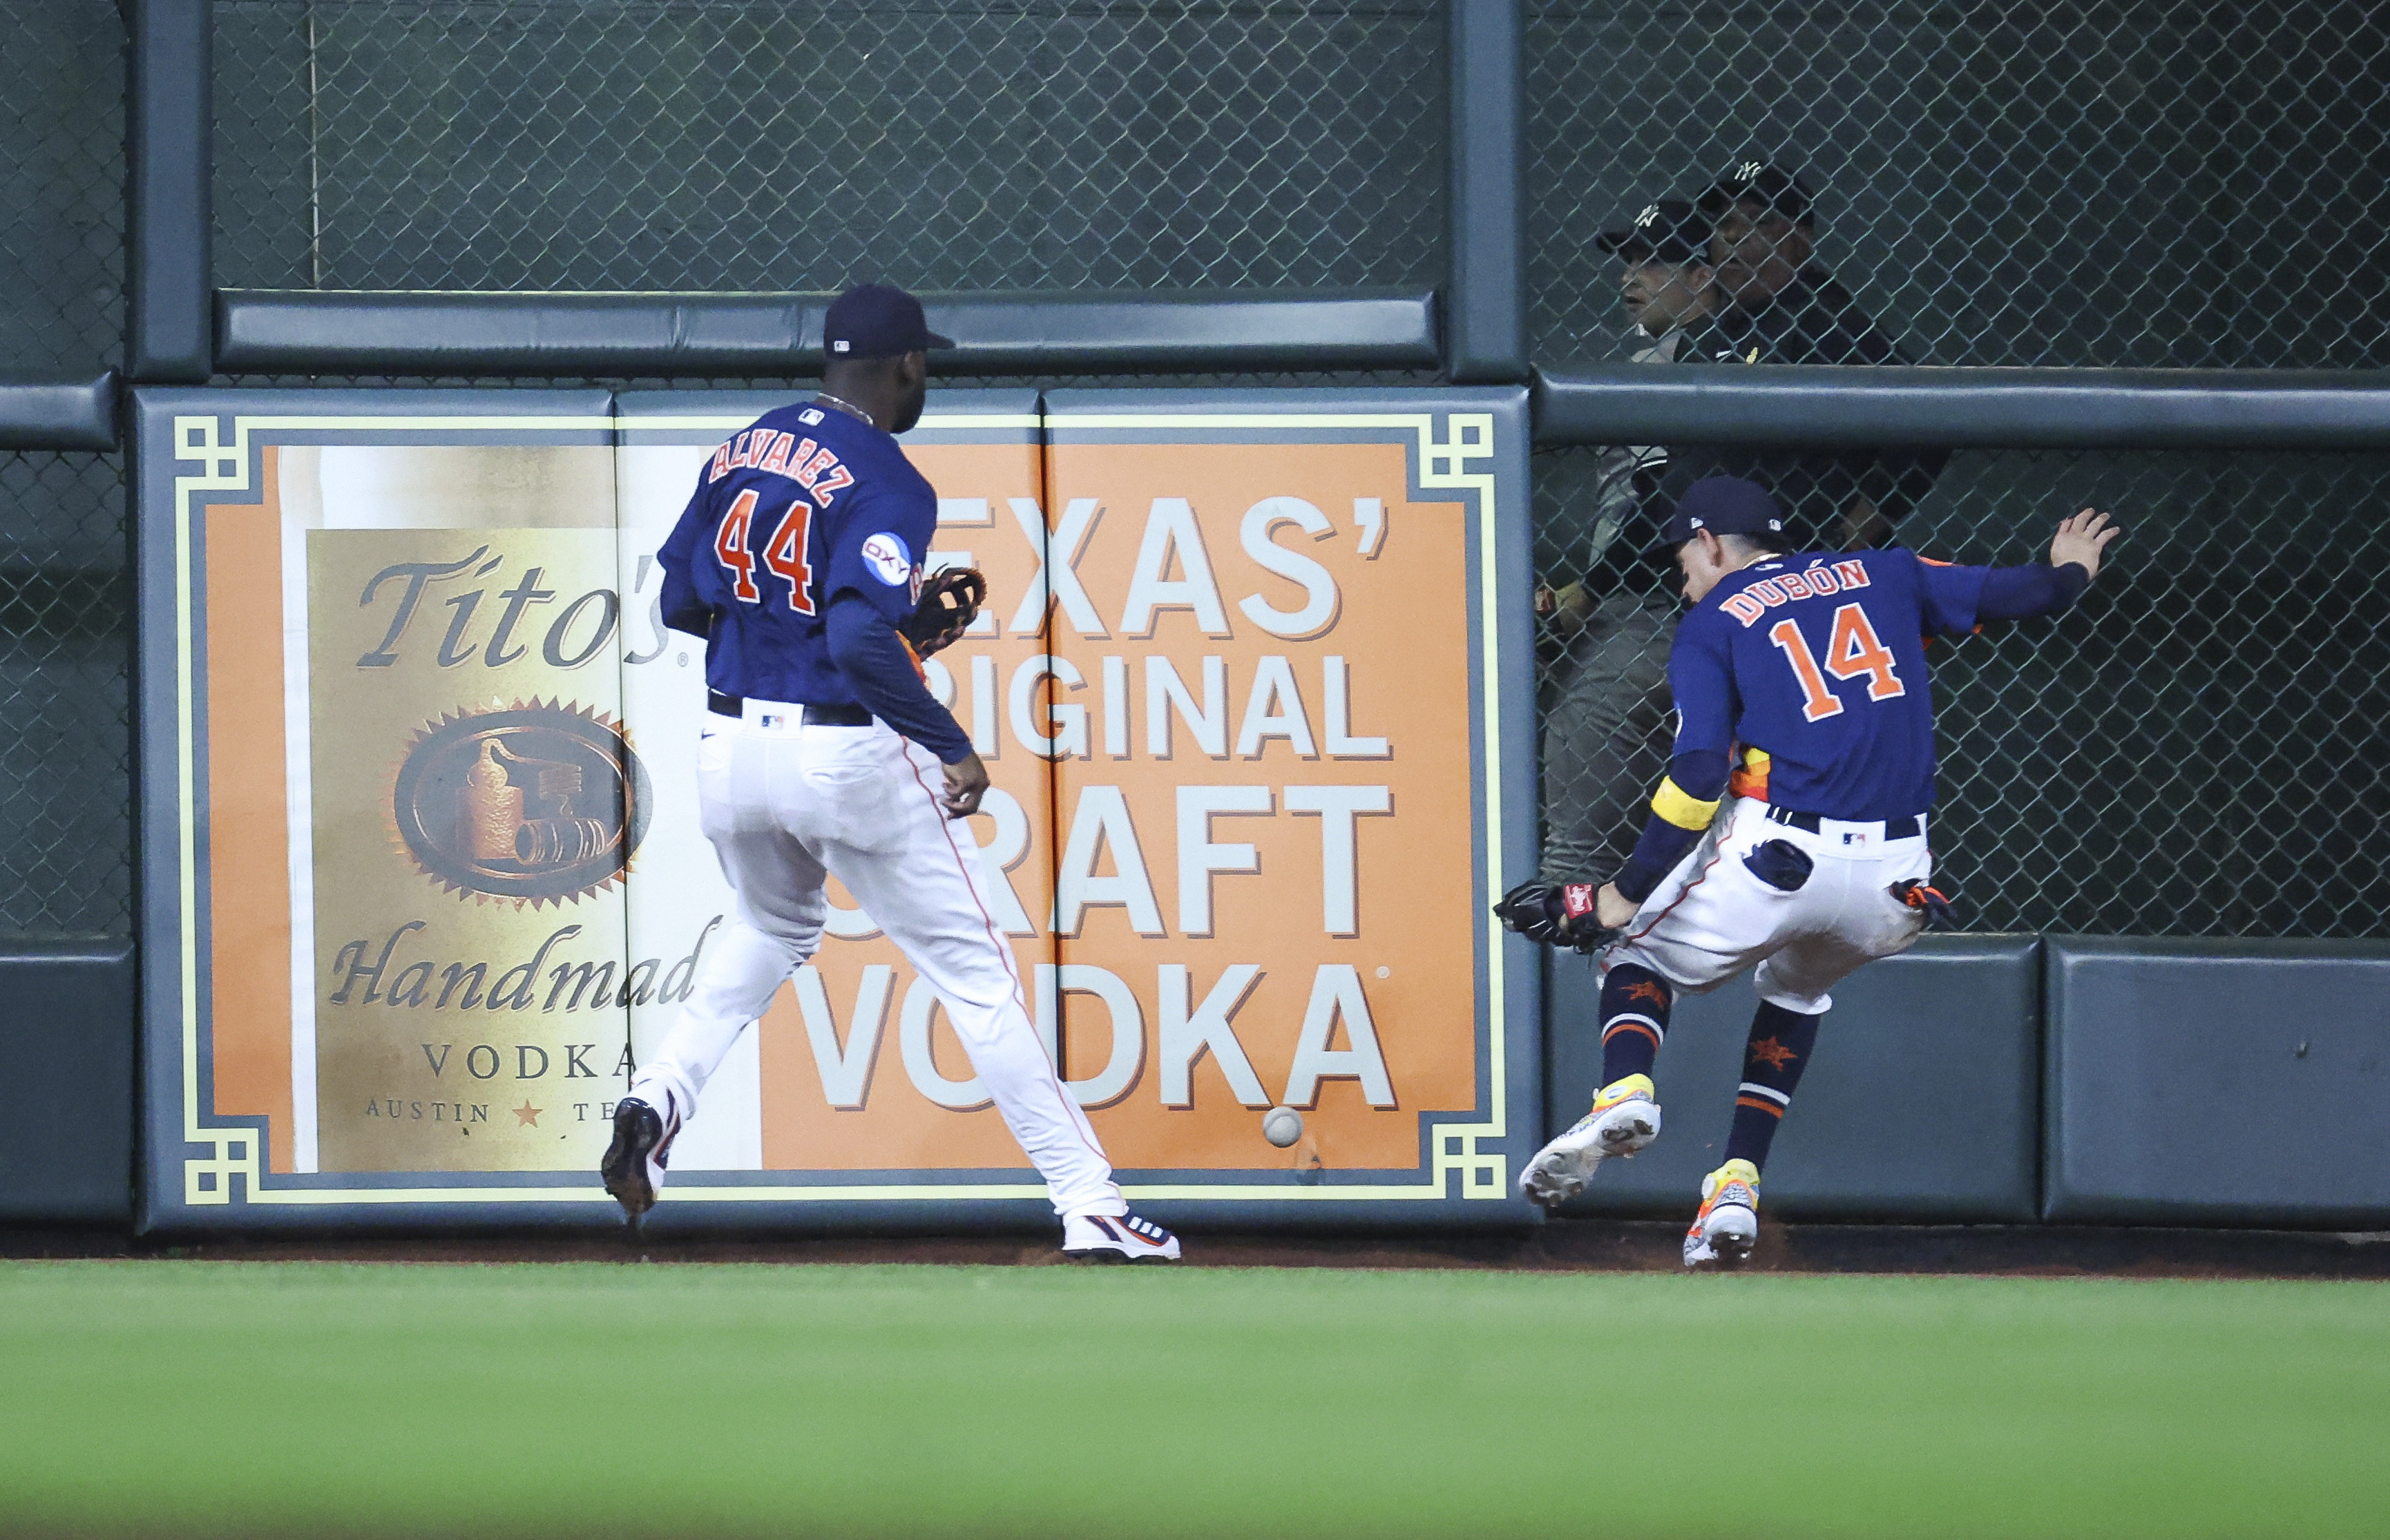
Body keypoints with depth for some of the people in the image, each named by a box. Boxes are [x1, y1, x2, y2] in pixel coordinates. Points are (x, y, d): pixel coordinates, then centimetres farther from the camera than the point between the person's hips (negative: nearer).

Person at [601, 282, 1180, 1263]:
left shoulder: (742, 453, 7)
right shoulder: (885, 484, -15)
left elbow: (682, 601, 13)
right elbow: (861, 645, -26)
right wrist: (954, 747, -16)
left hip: (730, 752, 6)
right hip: (848, 759, -6)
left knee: (773, 930, 34)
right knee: (975, 976, 3)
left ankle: (660, 1098, 12)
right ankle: (1089, 1209, 2)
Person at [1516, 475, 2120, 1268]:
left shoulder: (1713, 623, 7)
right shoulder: (1880, 575, 19)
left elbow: (1698, 773, -6)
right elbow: (2007, 593, 27)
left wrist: (1628, 891, -2)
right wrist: (2068, 572, 50)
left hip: (1773, 855, -4)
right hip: (1892, 877, 4)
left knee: (1639, 957, 17)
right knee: (1794, 990, 32)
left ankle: (1625, 1092, -15)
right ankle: (1737, 1189, 18)